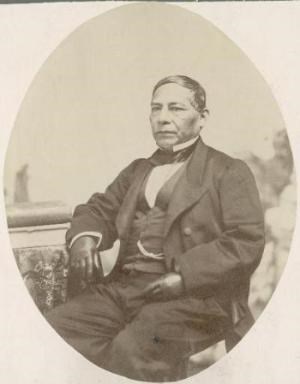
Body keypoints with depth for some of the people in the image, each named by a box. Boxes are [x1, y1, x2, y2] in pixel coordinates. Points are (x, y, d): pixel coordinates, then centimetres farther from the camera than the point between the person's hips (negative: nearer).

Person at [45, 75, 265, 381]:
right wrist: (84, 236, -2)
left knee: (131, 348, -32)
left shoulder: (229, 172, 5)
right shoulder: (137, 170, 25)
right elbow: (100, 209, 23)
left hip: (194, 295, -5)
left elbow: (247, 243, -5)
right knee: (53, 330, -17)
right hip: (123, 288, 6)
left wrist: (184, 276, -16)